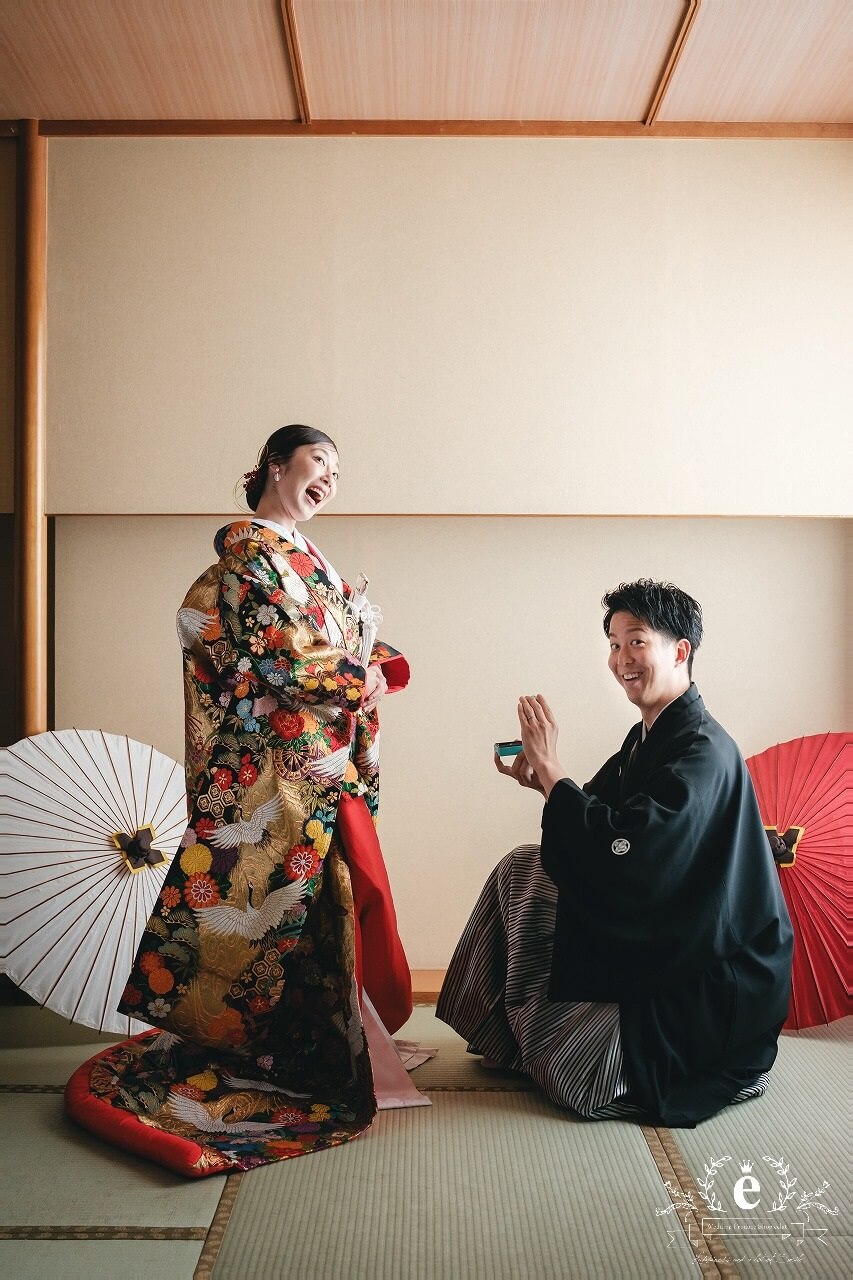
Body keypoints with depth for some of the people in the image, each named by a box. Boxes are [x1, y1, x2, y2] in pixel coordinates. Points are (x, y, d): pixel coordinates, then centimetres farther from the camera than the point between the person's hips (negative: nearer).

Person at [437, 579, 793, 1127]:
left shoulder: (704, 752, -23)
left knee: (568, 1067, -8)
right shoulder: (649, 737, 6)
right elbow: (603, 825, 9)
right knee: (522, 867, 5)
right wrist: (539, 779, -6)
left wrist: (549, 763, -23)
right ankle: (508, 1037, 20)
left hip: (715, 975, -9)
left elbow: (623, 850, -31)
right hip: (656, 936, 9)